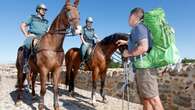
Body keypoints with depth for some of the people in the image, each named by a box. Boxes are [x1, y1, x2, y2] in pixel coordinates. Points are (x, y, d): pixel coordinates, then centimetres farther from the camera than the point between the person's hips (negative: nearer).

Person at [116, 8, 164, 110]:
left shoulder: (139, 27, -11)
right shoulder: (138, 28, 19)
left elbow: (143, 47, -26)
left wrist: (128, 53, -13)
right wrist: (126, 42, 36)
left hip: (144, 67, -11)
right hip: (142, 68, 11)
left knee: (153, 99, -6)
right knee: (145, 98, 15)